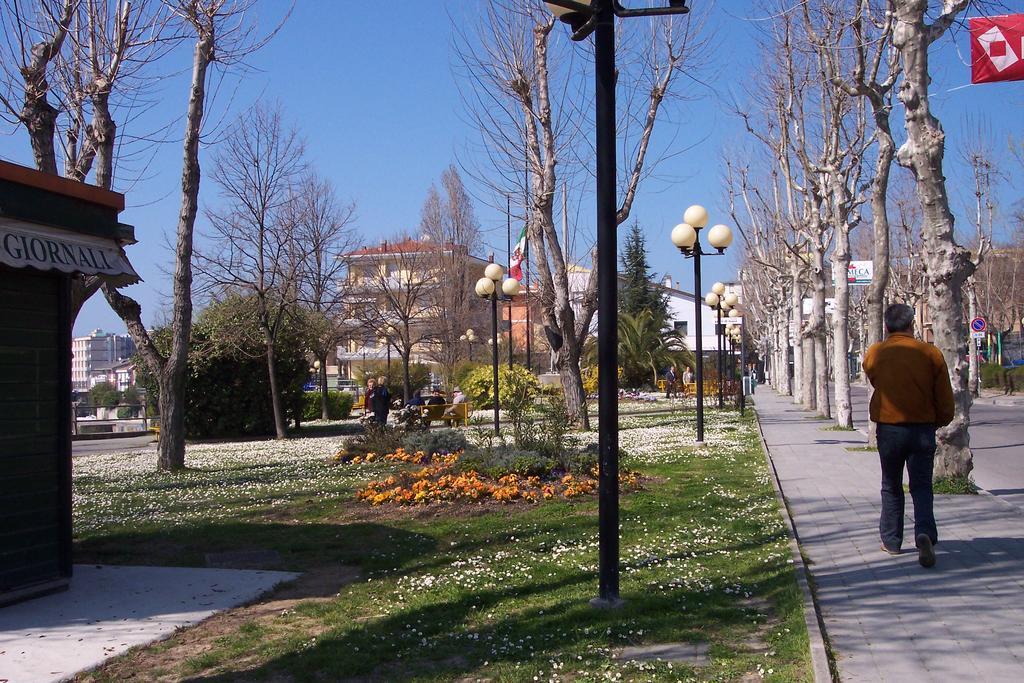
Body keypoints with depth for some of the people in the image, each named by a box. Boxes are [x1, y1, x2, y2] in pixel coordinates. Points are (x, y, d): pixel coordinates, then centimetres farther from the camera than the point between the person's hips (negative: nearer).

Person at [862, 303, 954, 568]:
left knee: (891, 487, 17)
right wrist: (938, 422, 14)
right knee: (922, 487, 5)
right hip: (923, 429, -1)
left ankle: (891, 541, 22)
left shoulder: (874, 354, -4)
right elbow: (945, 400, -3)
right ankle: (925, 534, -17)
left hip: (888, 429, 1)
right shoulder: (930, 354, -6)